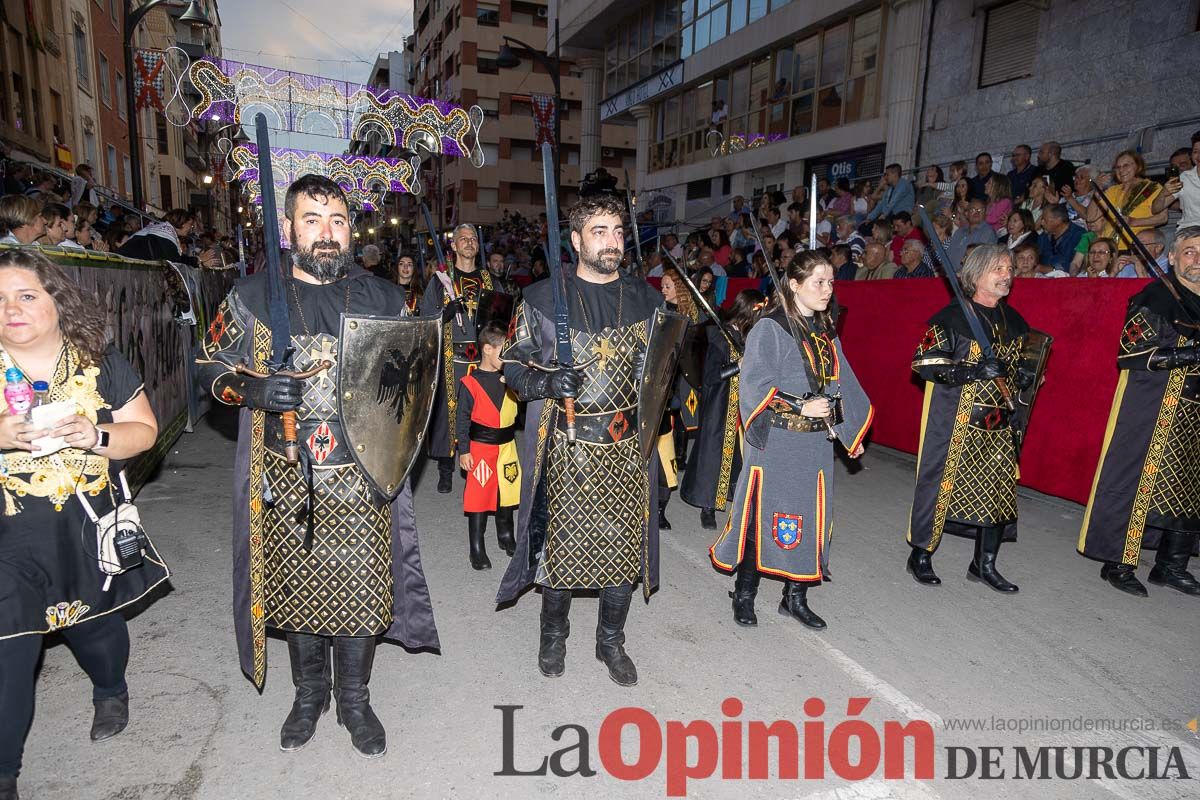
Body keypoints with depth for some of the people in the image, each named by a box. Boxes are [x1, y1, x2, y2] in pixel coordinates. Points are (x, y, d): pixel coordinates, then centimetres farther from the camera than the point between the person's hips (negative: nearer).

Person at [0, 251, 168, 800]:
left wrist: (96, 436, -20)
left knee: (93, 624, 18)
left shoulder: (101, 364, -1)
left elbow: (144, 431, 0)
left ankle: (110, 690, 50)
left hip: (90, 532, 1)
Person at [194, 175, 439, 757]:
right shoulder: (252, 297, 1)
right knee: (296, 586, 14)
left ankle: (355, 699, 31)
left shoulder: (383, 298, 4)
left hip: (364, 477, 0)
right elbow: (211, 364, 7)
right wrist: (254, 389, -13)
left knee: (360, 588, 7)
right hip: (287, 478, 0)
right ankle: (309, 693, 38)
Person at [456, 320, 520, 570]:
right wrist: (463, 451, -8)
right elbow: (463, 419, -8)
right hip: (481, 447, -5)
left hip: (507, 446, 5)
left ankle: (506, 536, 37)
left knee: (508, 491, 17)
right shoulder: (470, 383, -12)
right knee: (479, 495, 3)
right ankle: (477, 549, 16)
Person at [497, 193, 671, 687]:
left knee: (624, 544, 9)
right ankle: (554, 633, 34)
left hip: (628, 447, 3)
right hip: (567, 446, -2)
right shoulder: (543, 298, -2)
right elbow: (514, 363, 0)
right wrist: (545, 382, -19)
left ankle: (611, 641, 32)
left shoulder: (645, 299, 7)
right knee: (562, 541, 7)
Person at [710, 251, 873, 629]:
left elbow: (842, 382, 19)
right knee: (764, 515, 1)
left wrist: (852, 431, 18)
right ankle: (744, 594, 20)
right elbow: (754, 386, -16)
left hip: (817, 442, 7)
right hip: (777, 443, -7)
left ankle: (796, 597, 26)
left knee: (811, 516, 11)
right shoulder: (769, 329, -11)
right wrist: (801, 406, -20)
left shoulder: (825, 330, 12)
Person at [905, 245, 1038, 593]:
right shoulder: (952, 316, -8)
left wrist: (1024, 375, 2)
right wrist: (975, 371, -23)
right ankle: (920, 554, 16)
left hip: (998, 421, 6)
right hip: (954, 419, -6)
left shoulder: (1014, 321, 12)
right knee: (941, 481, -1)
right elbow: (925, 363, -14)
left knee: (999, 487, 7)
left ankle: (984, 563, 21)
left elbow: (1019, 363, 25)